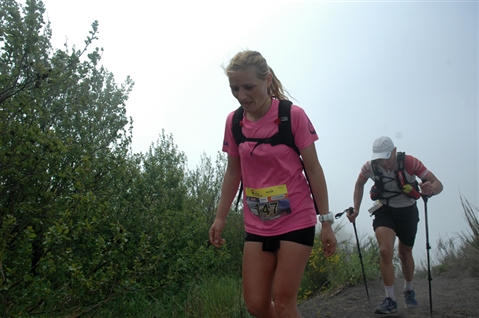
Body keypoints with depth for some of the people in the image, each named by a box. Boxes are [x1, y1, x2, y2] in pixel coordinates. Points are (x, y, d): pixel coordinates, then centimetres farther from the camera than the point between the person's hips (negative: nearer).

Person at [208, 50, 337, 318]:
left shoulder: (293, 115, -12)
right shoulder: (234, 121, 1)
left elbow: (313, 168, -8)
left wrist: (327, 221, -9)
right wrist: (220, 217, 9)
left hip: (296, 220, -4)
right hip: (257, 225, 4)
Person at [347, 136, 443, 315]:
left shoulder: (409, 162, -26)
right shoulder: (370, 167, -19)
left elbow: (438, 184, -26)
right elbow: (359, 185, 3)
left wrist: (431, 189, -50)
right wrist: (356, 210, -4)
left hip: (408, 211, 0)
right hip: (384, 211, 0)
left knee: (405, 253, 14)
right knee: (385, 251, -20)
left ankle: (409, 290, 42)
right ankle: (390, 300, -9)